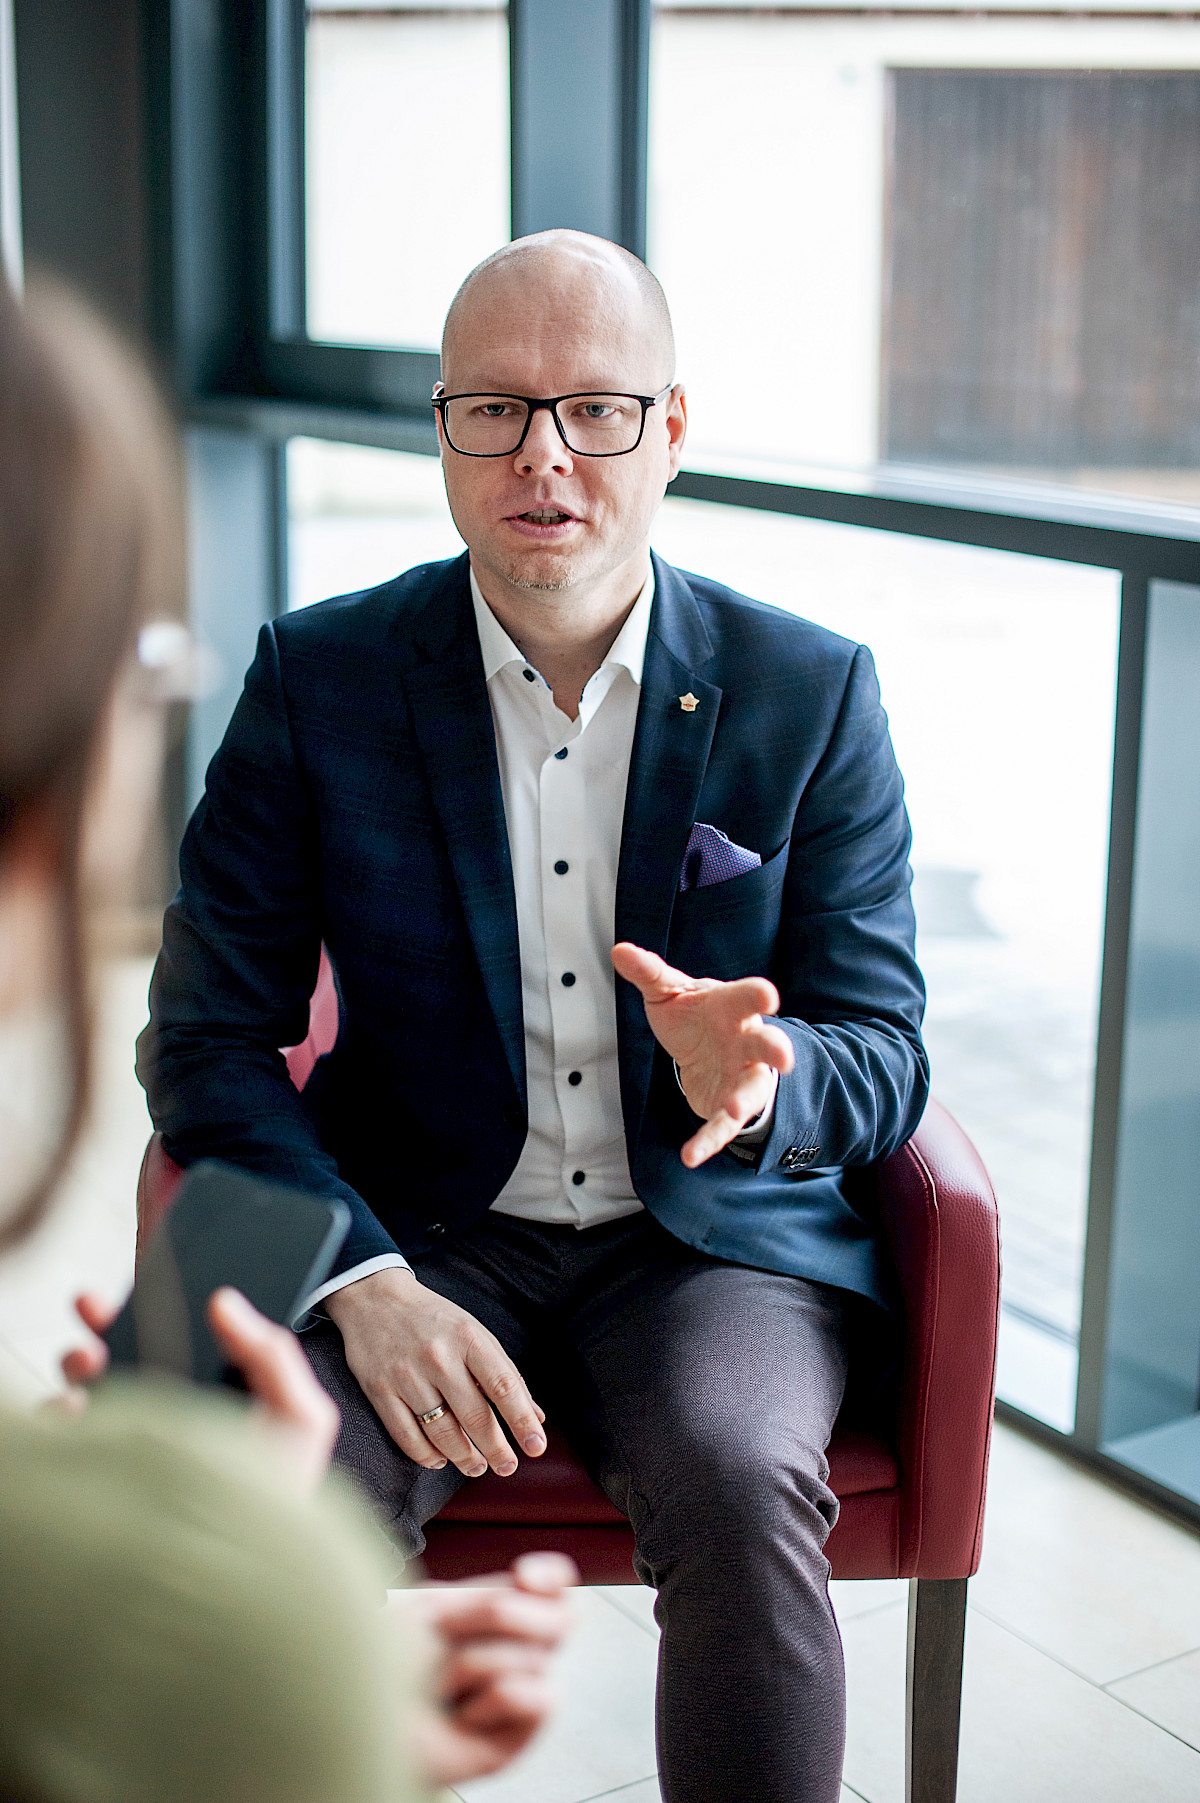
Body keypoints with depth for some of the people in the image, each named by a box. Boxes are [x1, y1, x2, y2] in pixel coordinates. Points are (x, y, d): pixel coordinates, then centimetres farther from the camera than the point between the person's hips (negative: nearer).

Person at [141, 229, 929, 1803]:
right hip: (420, 1234, 0)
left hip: (717, 1240, 0)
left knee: (737, 1488, -30)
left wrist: (762, 1083, -27)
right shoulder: (319, 680, -2)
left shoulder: (811, 695, -2)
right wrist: (363, 1277, -20)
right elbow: (206, 1034, -3)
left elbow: (887, 1055, -1)